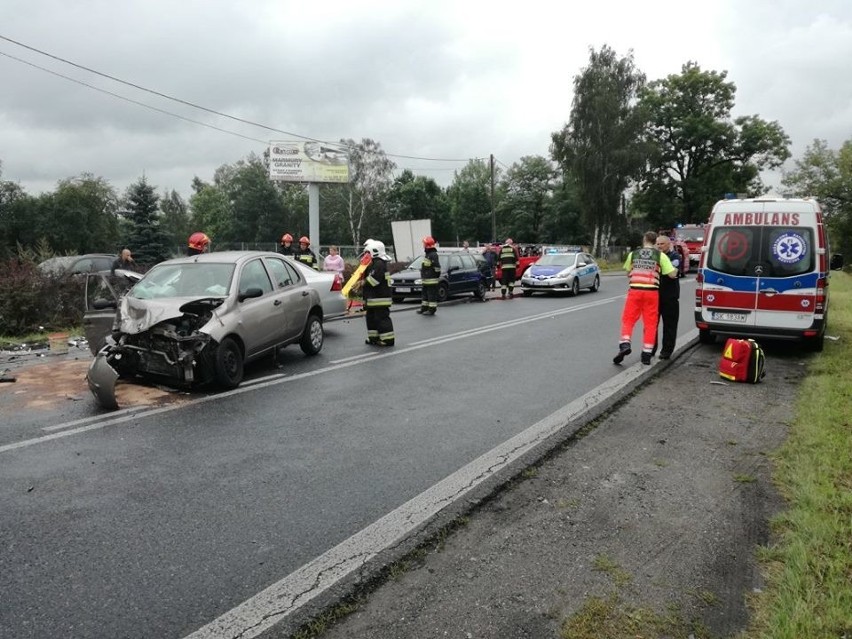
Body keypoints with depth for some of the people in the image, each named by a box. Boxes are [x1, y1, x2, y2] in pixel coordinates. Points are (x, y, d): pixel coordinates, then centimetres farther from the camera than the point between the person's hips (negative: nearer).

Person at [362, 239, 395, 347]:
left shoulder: (379, 264, -17)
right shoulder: (374, 263, 18)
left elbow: (373, 280, -24)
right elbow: (368, 277, 25)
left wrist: (363, 282, -14)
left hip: (380, 298, -11)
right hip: (373, 298, 11)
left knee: (382, 318, -8)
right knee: (371, 317, 17)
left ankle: (388, 339, -5)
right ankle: (374, 338, 25)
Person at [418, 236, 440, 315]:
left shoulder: (433, 255, -16)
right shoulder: (427, 254, 18)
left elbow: (437, 267, -19)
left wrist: (438, 276, -15)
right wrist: (422, 278, 25)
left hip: (431, 280, -11)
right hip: (426, 280, 11)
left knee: (432, 294, -5)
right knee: (425, 294, 17)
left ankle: (432, 309, -2)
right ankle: (424, 308, 26)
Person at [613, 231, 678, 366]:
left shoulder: (633, 254, 7)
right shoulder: (660, 256, 2)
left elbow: (628, 273, 16)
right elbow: (672, 274, 0)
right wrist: (676, 270, 21)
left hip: (635, 290, 0)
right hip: (652, 292, 0)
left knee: (628, 319, 7)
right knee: (650, 323, 6)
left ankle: (625, 344, -13)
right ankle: (647, 354, 7)